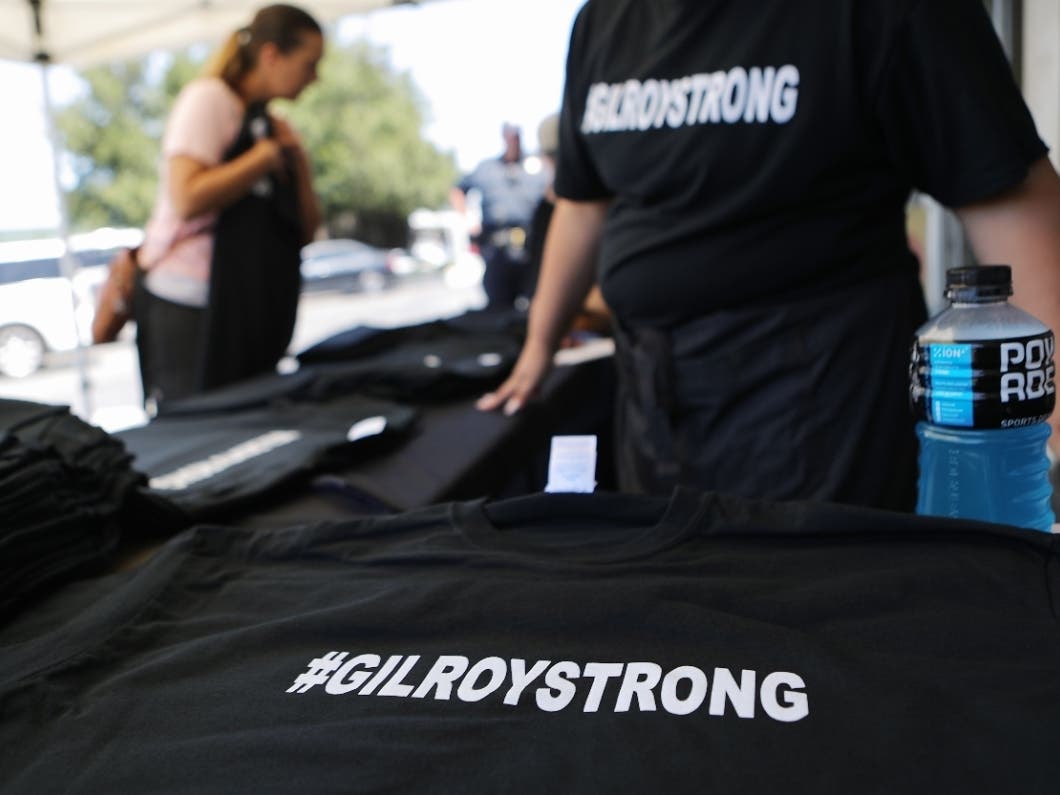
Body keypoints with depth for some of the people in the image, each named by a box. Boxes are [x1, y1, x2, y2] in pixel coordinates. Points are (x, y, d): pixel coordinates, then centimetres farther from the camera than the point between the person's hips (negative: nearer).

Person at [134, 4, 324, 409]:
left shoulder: (276, 127, 15)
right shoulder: (208, 99, -6)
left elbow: (306, 231, 13)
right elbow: (188, 200, -21)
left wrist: (297, 161, -1)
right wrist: (266, 156, -13)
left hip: (257, 312, 7)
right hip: (190, 310, -7)